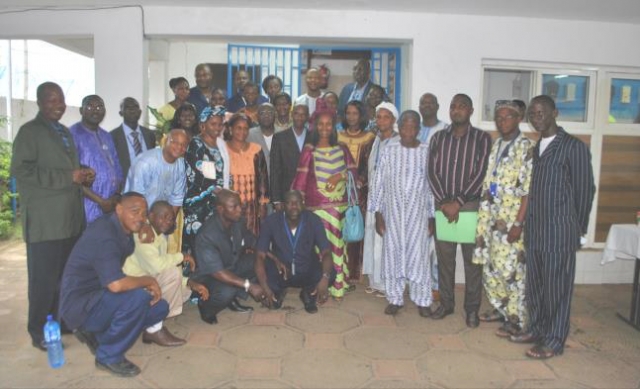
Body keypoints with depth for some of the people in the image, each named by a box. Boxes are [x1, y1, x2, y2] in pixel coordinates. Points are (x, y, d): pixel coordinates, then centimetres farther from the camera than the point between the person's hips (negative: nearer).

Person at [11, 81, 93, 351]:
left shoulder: (65, 132, 20)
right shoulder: (29, 132, -4)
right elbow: (20, 170, -15)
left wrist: (82, 175, 6)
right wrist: (68, 177, -18)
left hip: (71, 218, 7)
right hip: (45, 220, -7)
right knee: (44, 278, -1)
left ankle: (61, 322, 24)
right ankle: (40, 332, 12)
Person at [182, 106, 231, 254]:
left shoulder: (221, 144, 14)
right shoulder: (195, 144, -5)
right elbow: (192, 174, -10)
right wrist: (213, 189, -10)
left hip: (217, 200, 6)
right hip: (198, 200, -6)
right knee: (195, 237, -8)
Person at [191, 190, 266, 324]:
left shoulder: (237, 222, -11)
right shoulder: (207, 235, -32)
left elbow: (253, 242, 4)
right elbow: (218, 273, -36)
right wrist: (249, 285, -41)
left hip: (232, 267, 7)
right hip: (209, 276, -7)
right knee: (227, 291, -37)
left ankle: (233, 298, 2)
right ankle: (205, 307, -1)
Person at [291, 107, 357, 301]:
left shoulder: (342, 149, 9)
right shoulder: (309, 150, -1)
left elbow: (354, 172, 7)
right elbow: (301, 178, -4)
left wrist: (340, 176, -12)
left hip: (340, 205, 3)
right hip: (318, 205, -3)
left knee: (338, 244, 7)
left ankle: (338, 285, 17)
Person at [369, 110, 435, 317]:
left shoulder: (427, 152, -2)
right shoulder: (389, 151, 0)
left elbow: (432, 186, 1)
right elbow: (379, 183, 2)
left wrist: (432, 217, 1)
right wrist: (378, 213, -1)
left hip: (418, 213, -1)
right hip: (393, 212, 1)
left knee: (418, 254, 3)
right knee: (392, 253, 7)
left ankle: (422, 300, 19)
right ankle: (395, 298, 22)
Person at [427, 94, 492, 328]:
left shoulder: (482, 138, -1)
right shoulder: (438, 138, 7)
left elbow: (480, 174, -8)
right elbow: (432, 172, 2)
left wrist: (458, 202, -14)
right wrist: (444, 202, -10)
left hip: (471, 205, -2)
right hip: (443, 205, 3)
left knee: (472, 258, 4)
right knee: (444, 257, 9)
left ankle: (472, 308, 16)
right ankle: (446, 303, 23)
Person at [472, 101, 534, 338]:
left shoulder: (526, 148, -9)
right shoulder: (496, 146, 12)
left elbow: (529, 191, -14)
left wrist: (518, 223, -18)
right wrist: (484, 219, 12)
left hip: (512, 219, -7)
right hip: (492, 218, 7)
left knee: (511, 269, -1)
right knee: (490, 267, 14)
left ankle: (516, 319, 13)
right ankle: (500, 308, 32)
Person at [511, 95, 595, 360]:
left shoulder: (574, 147, -7)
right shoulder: (535, 147, 13)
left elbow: (585, 190, -5)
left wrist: (578, 228, 0)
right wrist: (527, 223, 9)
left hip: (559, 231, -6)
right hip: (534, 230, 7)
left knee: (556, 287, 2)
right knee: (534, 284, 14)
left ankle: (554, 341, 14)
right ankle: (537, 329, 29)